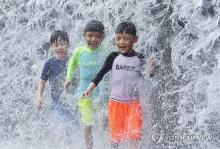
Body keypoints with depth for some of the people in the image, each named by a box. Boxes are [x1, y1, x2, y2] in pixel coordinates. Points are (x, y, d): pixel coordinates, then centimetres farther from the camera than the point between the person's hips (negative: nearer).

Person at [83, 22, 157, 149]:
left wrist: (151, 70, -15)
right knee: (116, 135, 11)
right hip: (116, 101, 1)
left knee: (134, 135, -6)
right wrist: (90, 89, -4)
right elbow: (101, 73, 3)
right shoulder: (114, 57, -1)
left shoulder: (139, 59, -1)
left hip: (134, 103, -1)